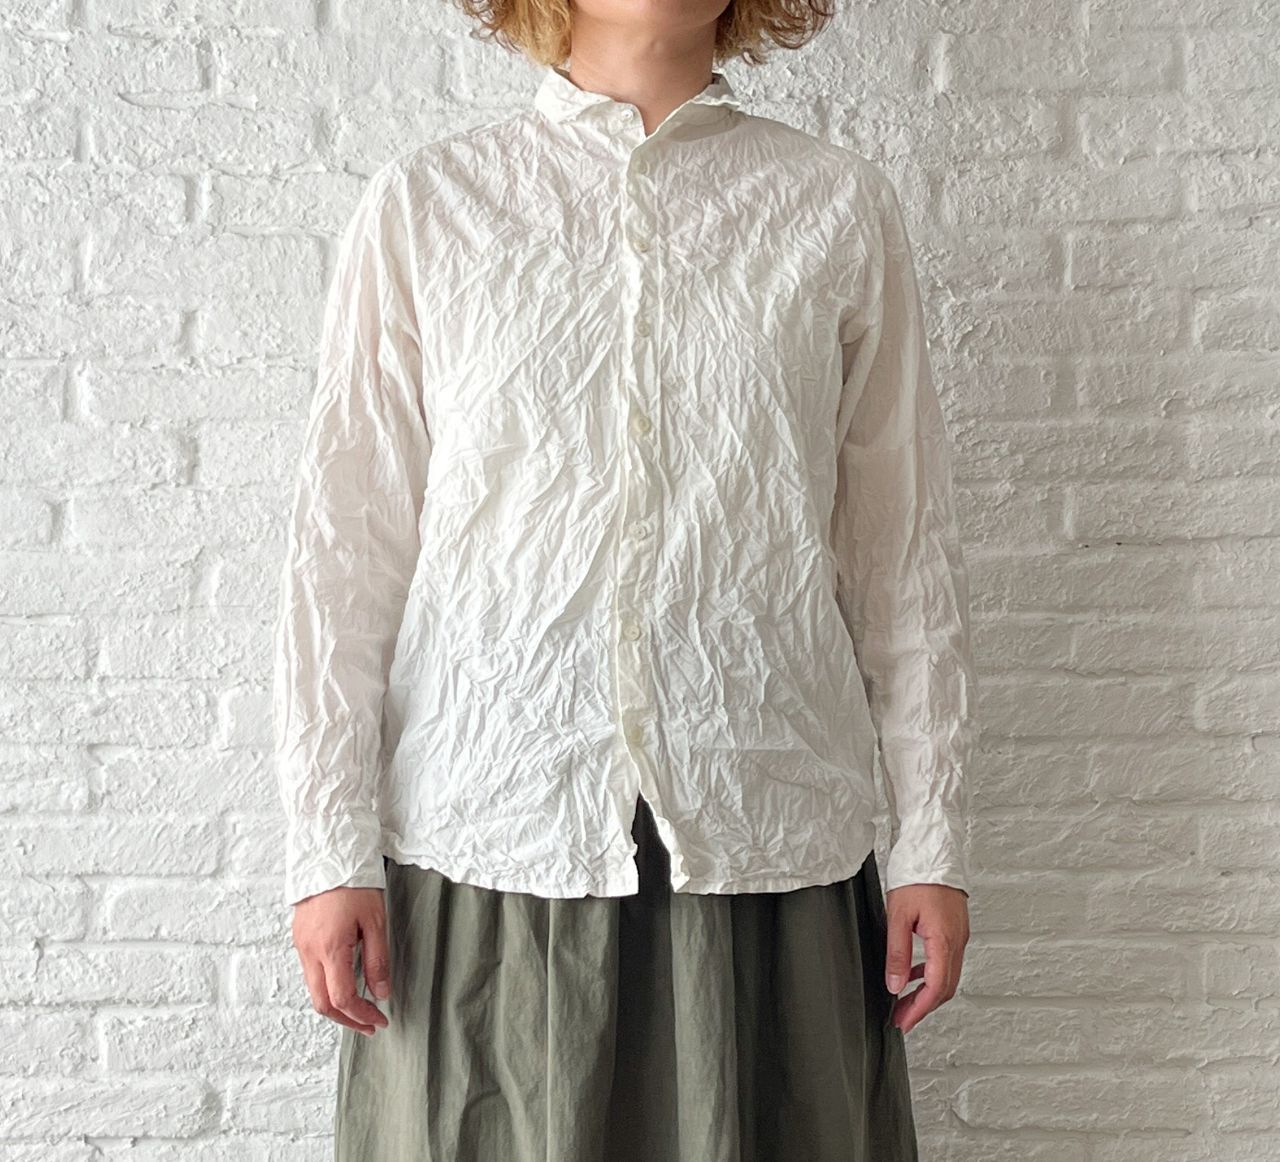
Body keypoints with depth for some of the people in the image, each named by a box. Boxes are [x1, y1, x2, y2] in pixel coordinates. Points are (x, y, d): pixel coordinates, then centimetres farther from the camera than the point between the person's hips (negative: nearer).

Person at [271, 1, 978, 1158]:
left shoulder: (839, 206, 6)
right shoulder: (423, 205, 4)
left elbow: (906, 547, 7)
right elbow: (347, 550, 2)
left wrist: (934, 843, 6)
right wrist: (331, 853, -2)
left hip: (769, 846, 1)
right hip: (488, 841, 0)